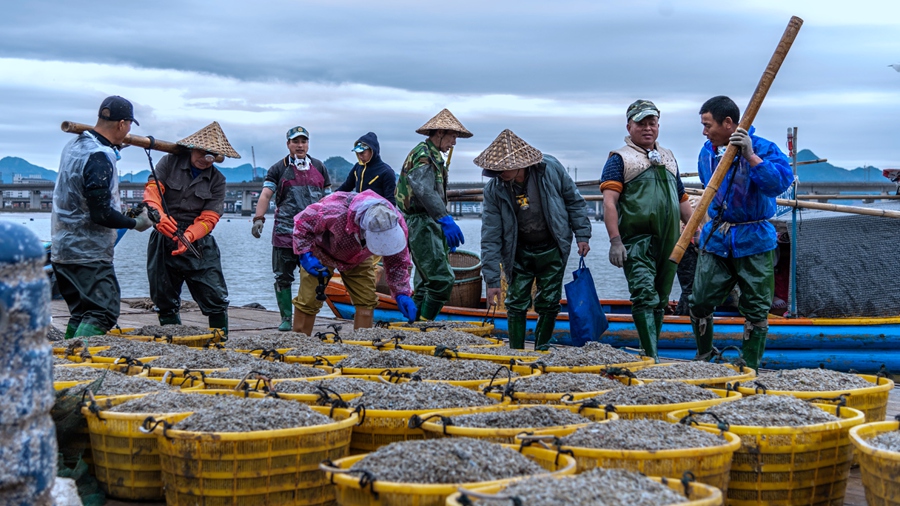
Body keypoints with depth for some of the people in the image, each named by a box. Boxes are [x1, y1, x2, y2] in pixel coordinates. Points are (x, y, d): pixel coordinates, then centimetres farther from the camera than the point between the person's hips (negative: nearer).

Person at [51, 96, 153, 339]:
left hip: (62, 250, 9)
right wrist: (136, 223, -7)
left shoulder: (74, 146, 8)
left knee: (81, 314, 14)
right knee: (103, 314, -9)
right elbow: (102, 215, -22)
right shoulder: (100, 157, -19)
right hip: (89, 255, -9)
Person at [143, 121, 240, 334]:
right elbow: (152, 190, -11)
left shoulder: (217, 180, 4)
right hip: (164, 241, 0)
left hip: (199, 244, 0)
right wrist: (159, 215, -32)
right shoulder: (170, 163, 3)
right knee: (164, 299, 7)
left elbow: (208, 219, -5)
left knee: (216, 298, -7)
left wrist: (188, 236, -25)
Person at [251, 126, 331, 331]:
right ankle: (286, 318, 8)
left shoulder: (319, 167, 14)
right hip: (285, 233, -2)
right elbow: (265, 194, -4)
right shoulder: (279, 168, 6)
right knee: (283, 277, 0)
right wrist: (259, 218, -17)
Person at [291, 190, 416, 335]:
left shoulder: (396, 222, -31)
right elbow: (302, 222, -25)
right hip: (321, 253, -4)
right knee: (308, 300, -10)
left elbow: (398, 262, -14)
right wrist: (305, 255, -31)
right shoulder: (336, 211, -45)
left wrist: (401, 293, -24)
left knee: (367, 300, -6)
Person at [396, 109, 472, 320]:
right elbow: (424, 191, -29)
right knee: (442, 279, -17)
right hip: (420, 225, -11)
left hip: (429, 225, 11)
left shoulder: (433, 156, 21)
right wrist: (446, 220, -37)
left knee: (426, 283, 13)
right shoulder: (422, 155, -13)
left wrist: (444, 229, 23)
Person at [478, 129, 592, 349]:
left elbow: (574, 201, -1)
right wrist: (492, 280, -15)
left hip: (552, 250, 0)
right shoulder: (494, 189, -16)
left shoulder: (550, 168, -18)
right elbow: (490, 237, -13)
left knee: (548, 304, 2)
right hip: (519, 252, 0)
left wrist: (582, 235, -3)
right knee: (516, 303, -2)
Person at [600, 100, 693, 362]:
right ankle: (652, 358, -18)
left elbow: (682, 200, 26)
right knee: (645, 297, -15)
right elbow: (609, 201, -9)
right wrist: (615, 240, -19)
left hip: (669, 242, 6)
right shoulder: (620, 159, 2)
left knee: (660, 301, 10)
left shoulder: (668, 158, 21)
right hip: (637, 240, -6)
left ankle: (652, 350, 19)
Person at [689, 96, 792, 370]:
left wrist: (750, 156, -35)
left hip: (753, 242, -5)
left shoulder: (762, 148, -13)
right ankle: (702, 359, 24)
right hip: (715, 239, 5)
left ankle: (750, 368, 16)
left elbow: (781, 182, -30)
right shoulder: (707, 151, 7)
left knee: (755, 309, 3)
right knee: (700, 301, 4)